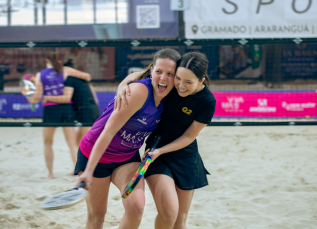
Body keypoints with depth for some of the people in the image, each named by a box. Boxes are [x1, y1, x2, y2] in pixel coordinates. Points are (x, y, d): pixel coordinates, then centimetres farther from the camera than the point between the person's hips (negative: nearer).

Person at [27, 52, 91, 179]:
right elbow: (87, 76, 3)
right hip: (67, 108, 1)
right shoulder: (65, 71, 4)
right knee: (72, 143, 3)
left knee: (48, 143, 16)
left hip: (50, 108, -1)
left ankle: (50, 173, 17)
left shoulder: (40, 75, 3)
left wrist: (30, 99, 21)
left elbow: (37, 97, -1)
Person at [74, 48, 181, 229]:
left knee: (136, 207, -19)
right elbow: (109, 131, -28)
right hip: (95, 154, -5)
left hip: (128, 158, 5)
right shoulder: (139, 91, -27)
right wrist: (89, 171, -30)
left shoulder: (165, 98, -6)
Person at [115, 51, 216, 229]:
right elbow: (139, 75, 1)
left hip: (186, 157, 0)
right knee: (168, 211, -20)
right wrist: (123, 84, -20)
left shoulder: (207, 102, -18)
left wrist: (160, 151, -20)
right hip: (155, 150, 0)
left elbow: (189, 136, -10)